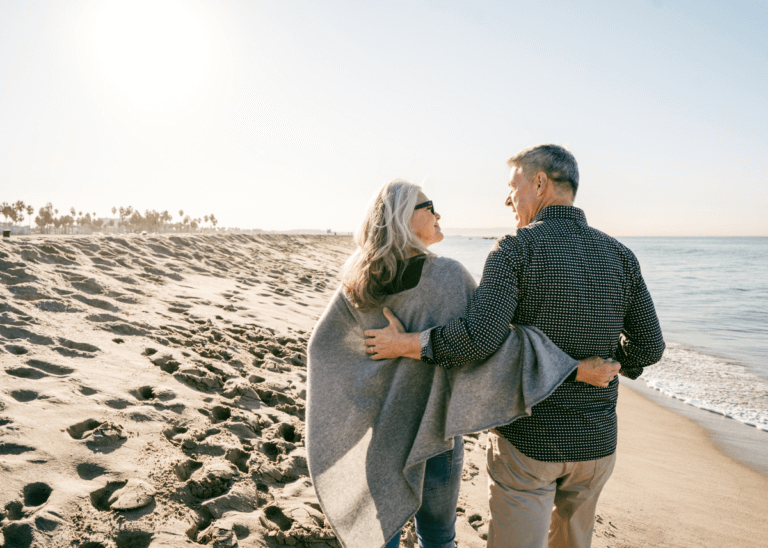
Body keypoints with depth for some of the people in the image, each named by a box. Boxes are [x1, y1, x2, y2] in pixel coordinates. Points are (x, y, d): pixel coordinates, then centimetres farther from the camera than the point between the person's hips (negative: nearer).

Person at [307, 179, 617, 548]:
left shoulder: (359, 281, -6)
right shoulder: (446, 277, -22)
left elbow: (324, 344, 2)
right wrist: (575, 368, -28)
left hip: (377, 426, 5)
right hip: (429, 432, -4)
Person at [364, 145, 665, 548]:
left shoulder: (515, 250, -16)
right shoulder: (620, 257, 0)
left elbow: (480, 337, -28)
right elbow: (649, 346, 5)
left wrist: (405, 344, -15)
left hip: (528, 441, -5)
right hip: (597, 442, 5)